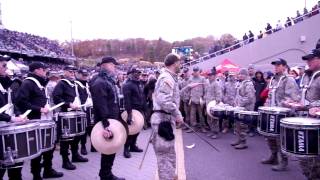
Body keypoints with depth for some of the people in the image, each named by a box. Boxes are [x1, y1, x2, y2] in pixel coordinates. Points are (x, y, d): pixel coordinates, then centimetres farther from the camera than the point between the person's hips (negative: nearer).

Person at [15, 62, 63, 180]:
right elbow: (21, 101, -24)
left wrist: (47, 108, 11)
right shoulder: (27, 83, -13)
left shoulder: (40, 83, 15)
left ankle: (48, 170, 30)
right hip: (36, 122, -9)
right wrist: (39, 109, -25)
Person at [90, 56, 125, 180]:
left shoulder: (109, 81, 15)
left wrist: (118, 118, 22)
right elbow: (101, 106, -27)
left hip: (112, 120, 10)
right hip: (106, 123, -10)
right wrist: (105, 124, -32)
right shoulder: (99, 83, -17)